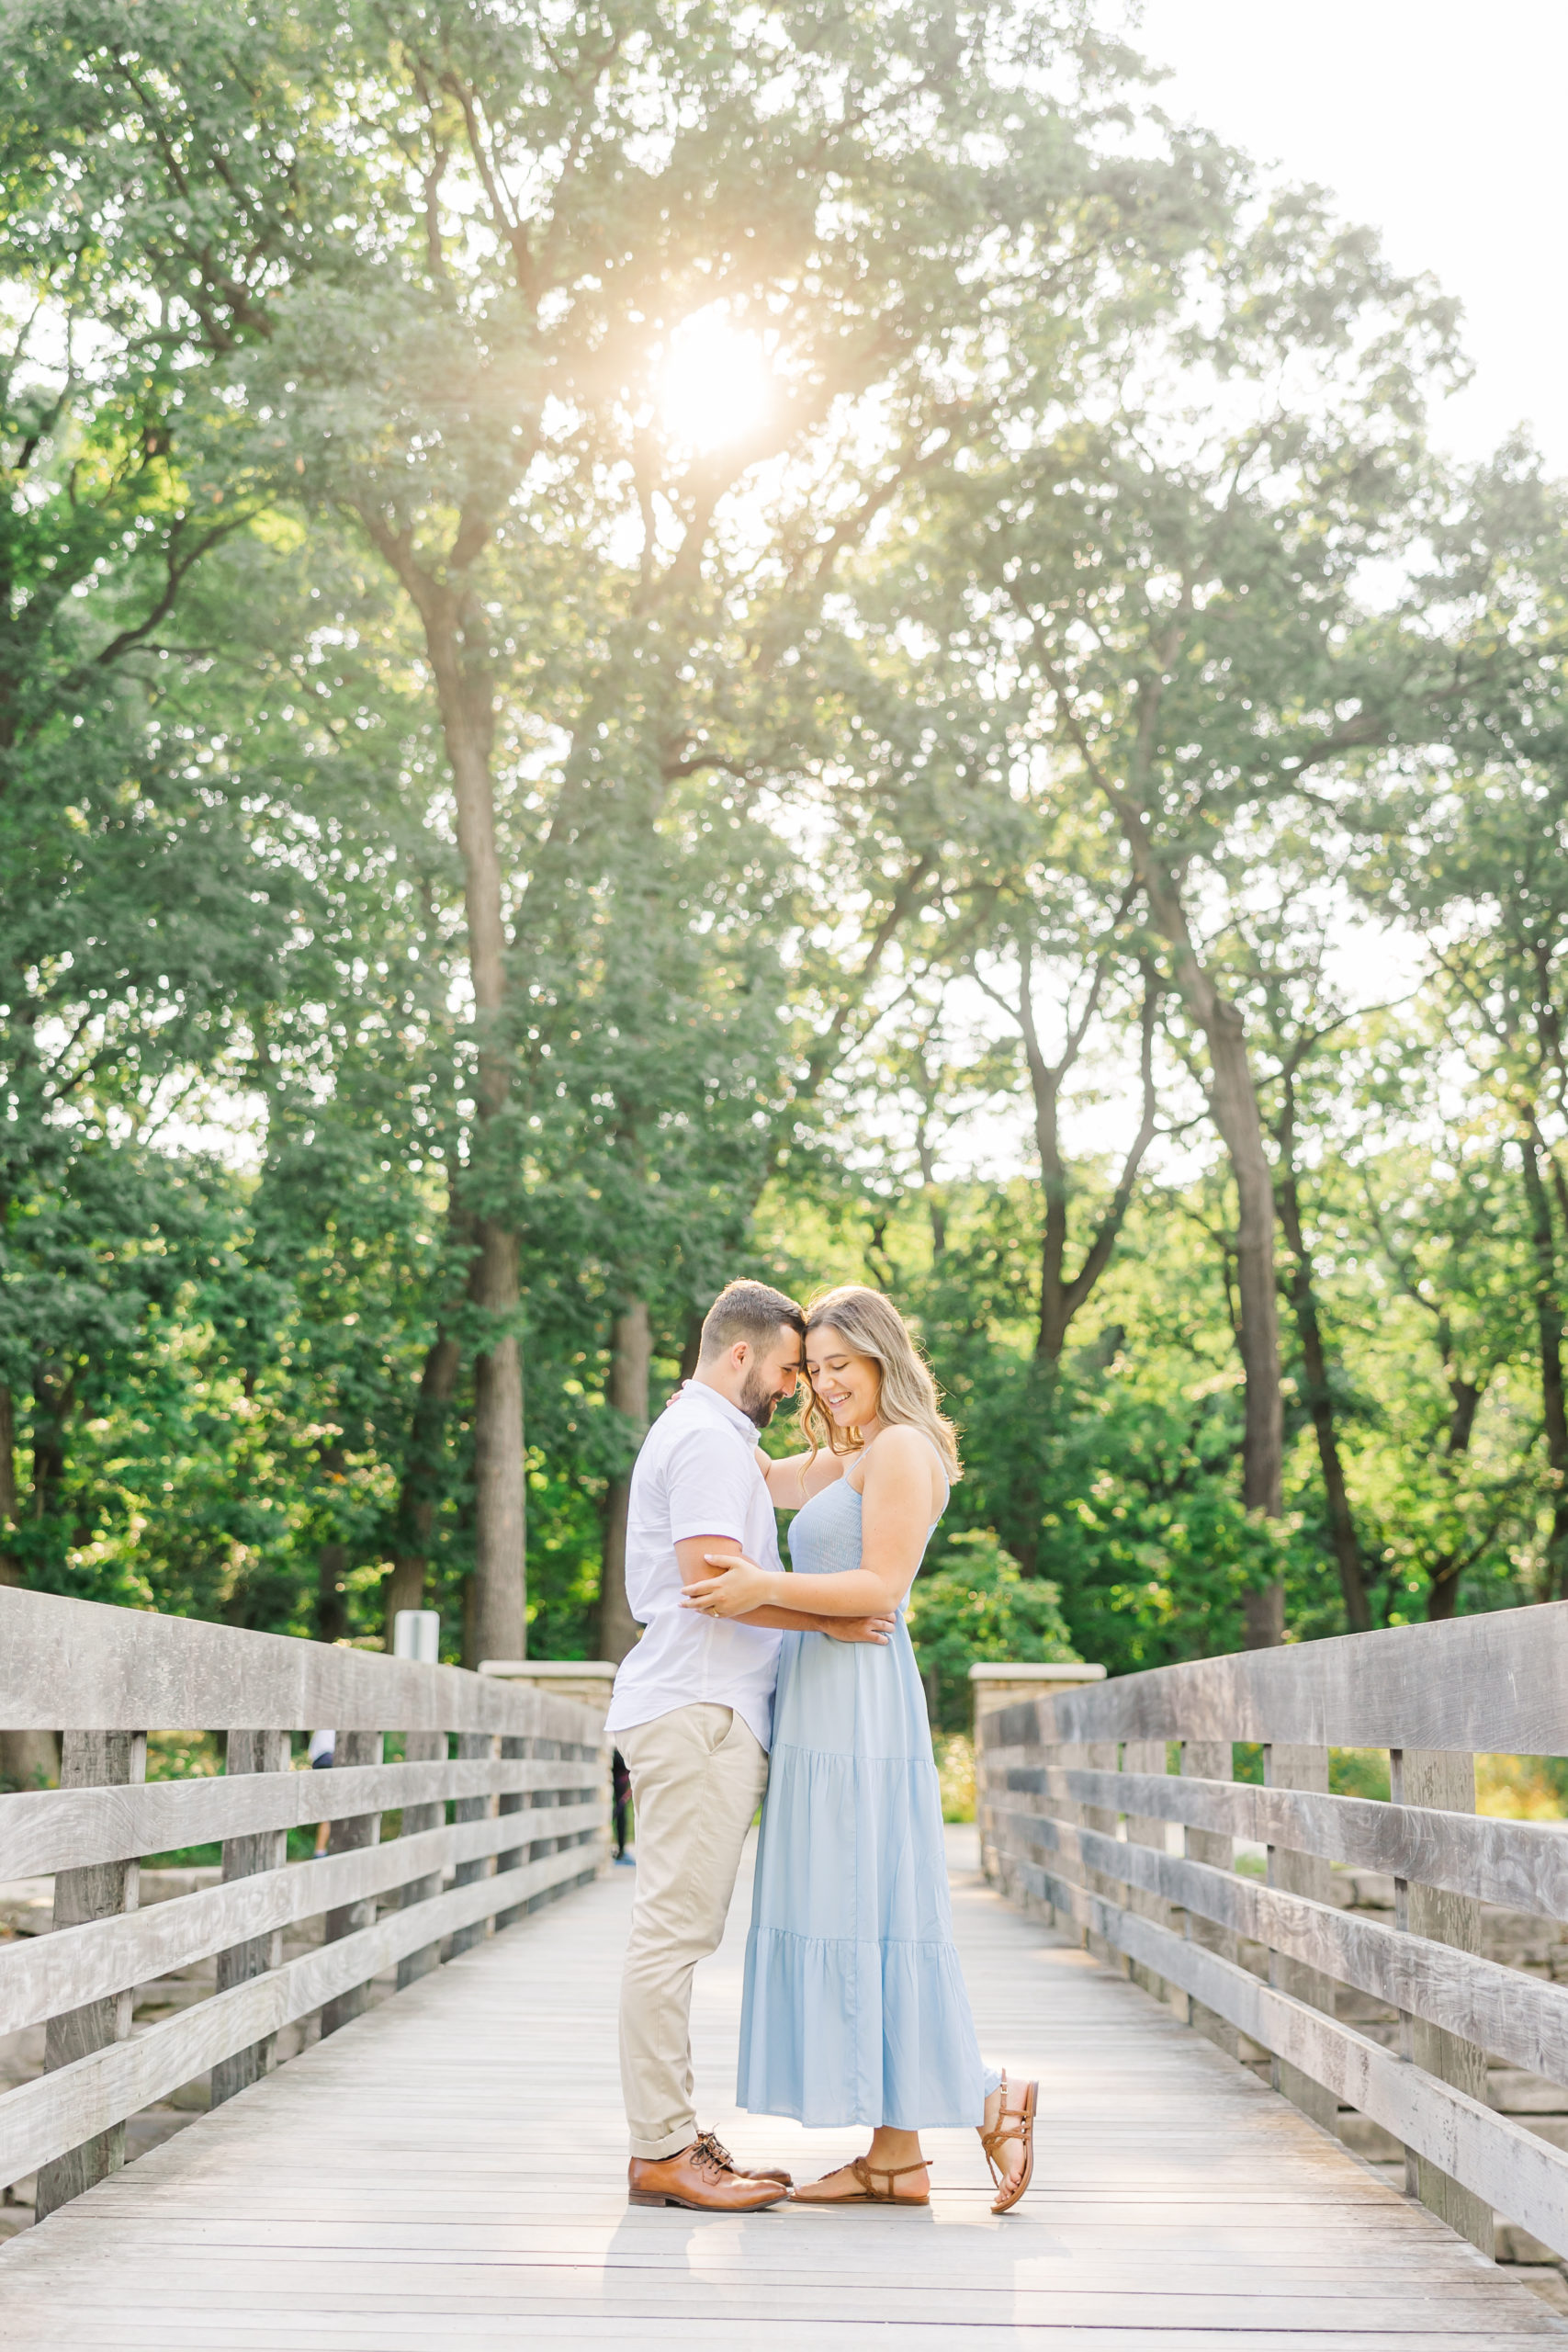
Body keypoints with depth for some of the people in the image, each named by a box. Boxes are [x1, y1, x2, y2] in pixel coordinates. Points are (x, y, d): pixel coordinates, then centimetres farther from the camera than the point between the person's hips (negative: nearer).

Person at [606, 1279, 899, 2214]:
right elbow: (713, 1578, -18)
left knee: (680, 1931, 9)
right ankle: (661, 2149, -8)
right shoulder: (708, 1438, -8)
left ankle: (676, 2138, 12)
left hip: (703, 1714, 11)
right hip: (697, 1710, -11)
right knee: (677, 1929, -10)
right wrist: (836, 1619, -12)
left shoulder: (706, 1437, 25)